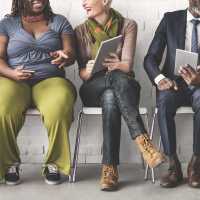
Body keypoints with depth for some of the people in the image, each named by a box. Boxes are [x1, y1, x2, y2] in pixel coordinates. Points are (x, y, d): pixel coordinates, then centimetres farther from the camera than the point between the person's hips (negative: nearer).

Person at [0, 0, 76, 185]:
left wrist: (65, 57, -20)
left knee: (59, 110, -36)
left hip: (50, 80, 0)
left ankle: (54, 163, -14)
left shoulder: (59, 21, 17)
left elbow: (71, 54, 6)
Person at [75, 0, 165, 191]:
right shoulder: (81, 31, 7)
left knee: (110, 98, -38)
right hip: (93, 89, 0)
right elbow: (82, 73, 0)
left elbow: (127, 65, -10)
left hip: (124, 86, 0)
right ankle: (143, 140, -45)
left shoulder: (128, 25, 2)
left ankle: (110, 168, -44)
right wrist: (88, 70, -26)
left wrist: (118, 65, -35)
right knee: (117, 77, -36)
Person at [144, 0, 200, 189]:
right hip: (174, 82, 1)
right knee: (165, 100, -34)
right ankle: (173, 165, -25)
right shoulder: (170, 19, 6)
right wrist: (160, 78, -19)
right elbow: (150, 58, 2)